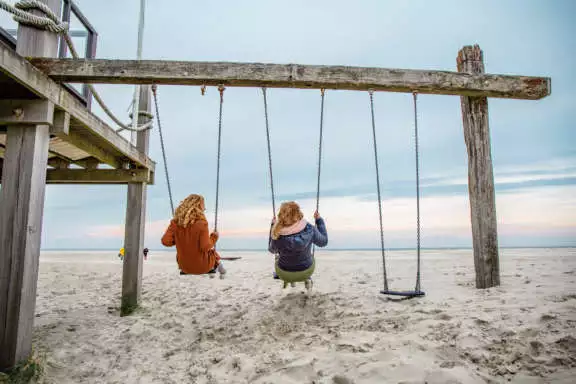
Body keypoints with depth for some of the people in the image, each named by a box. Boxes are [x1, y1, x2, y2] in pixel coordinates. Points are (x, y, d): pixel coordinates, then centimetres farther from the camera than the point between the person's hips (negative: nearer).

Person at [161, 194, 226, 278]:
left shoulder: (176, 222, -11)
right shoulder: (201, 223, -24)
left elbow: (165, 241, -14)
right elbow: (206, 247, -25)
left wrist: (178, 240, 5)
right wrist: (214, 237, -7)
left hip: (184, 266, 4)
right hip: (202, 267, -4)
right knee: (213, 252, 31)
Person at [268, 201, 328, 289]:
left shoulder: (278, 235, -28)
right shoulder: (309, 229, -27)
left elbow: (272, 250, -4)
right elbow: (323, 242, -6)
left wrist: (273, 226, 1)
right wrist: (319, 220, 2)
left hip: (284, 274, 0)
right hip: (307, 271, 1)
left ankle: (287, 280, 42)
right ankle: (307, 279, 36)